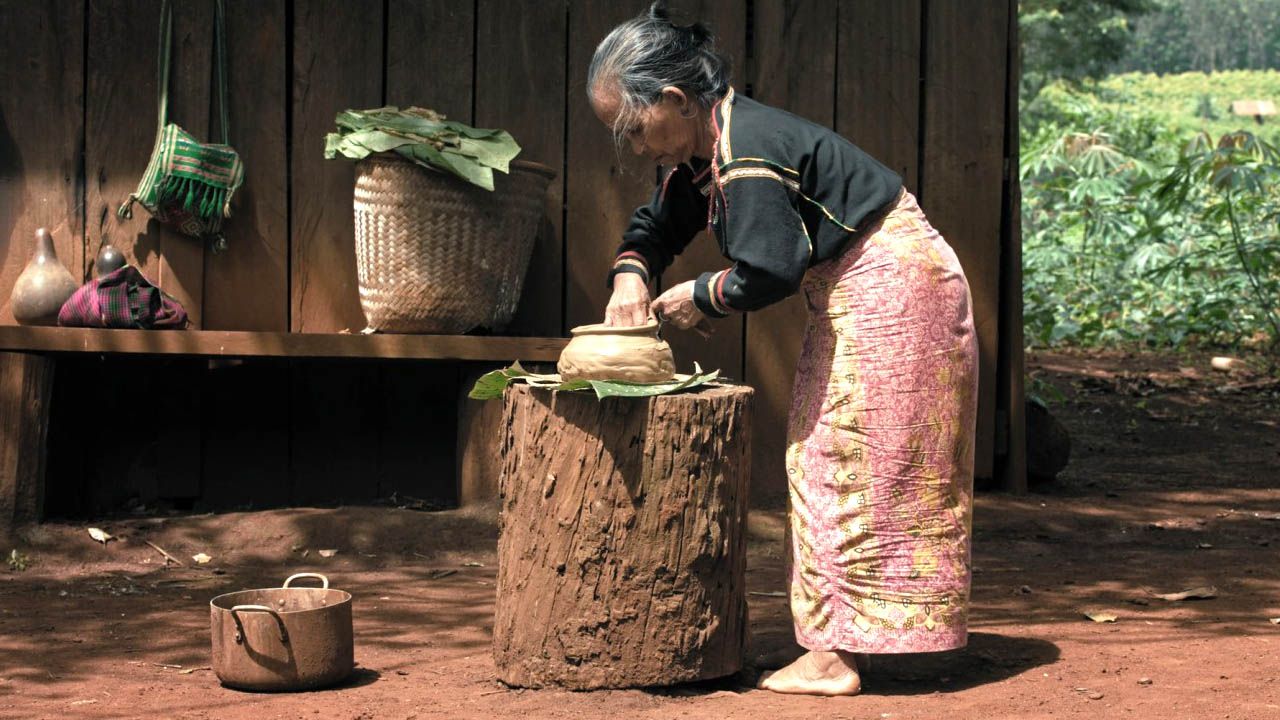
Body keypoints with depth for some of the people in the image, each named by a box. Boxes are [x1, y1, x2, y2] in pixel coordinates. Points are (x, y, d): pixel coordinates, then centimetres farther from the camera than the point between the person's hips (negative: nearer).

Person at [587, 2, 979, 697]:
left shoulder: (747, 156, -24)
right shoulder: (703, 152, 9)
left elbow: (766, 271, -29)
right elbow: (658, 222, 23)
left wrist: (699, 297, -11)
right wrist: (630, 275, 2)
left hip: (888, 287, -11)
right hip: (854, 296, 11)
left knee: (846, 467, -9)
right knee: (826, 460, 11)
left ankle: (833, 657, -7)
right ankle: (836, 642, 14)